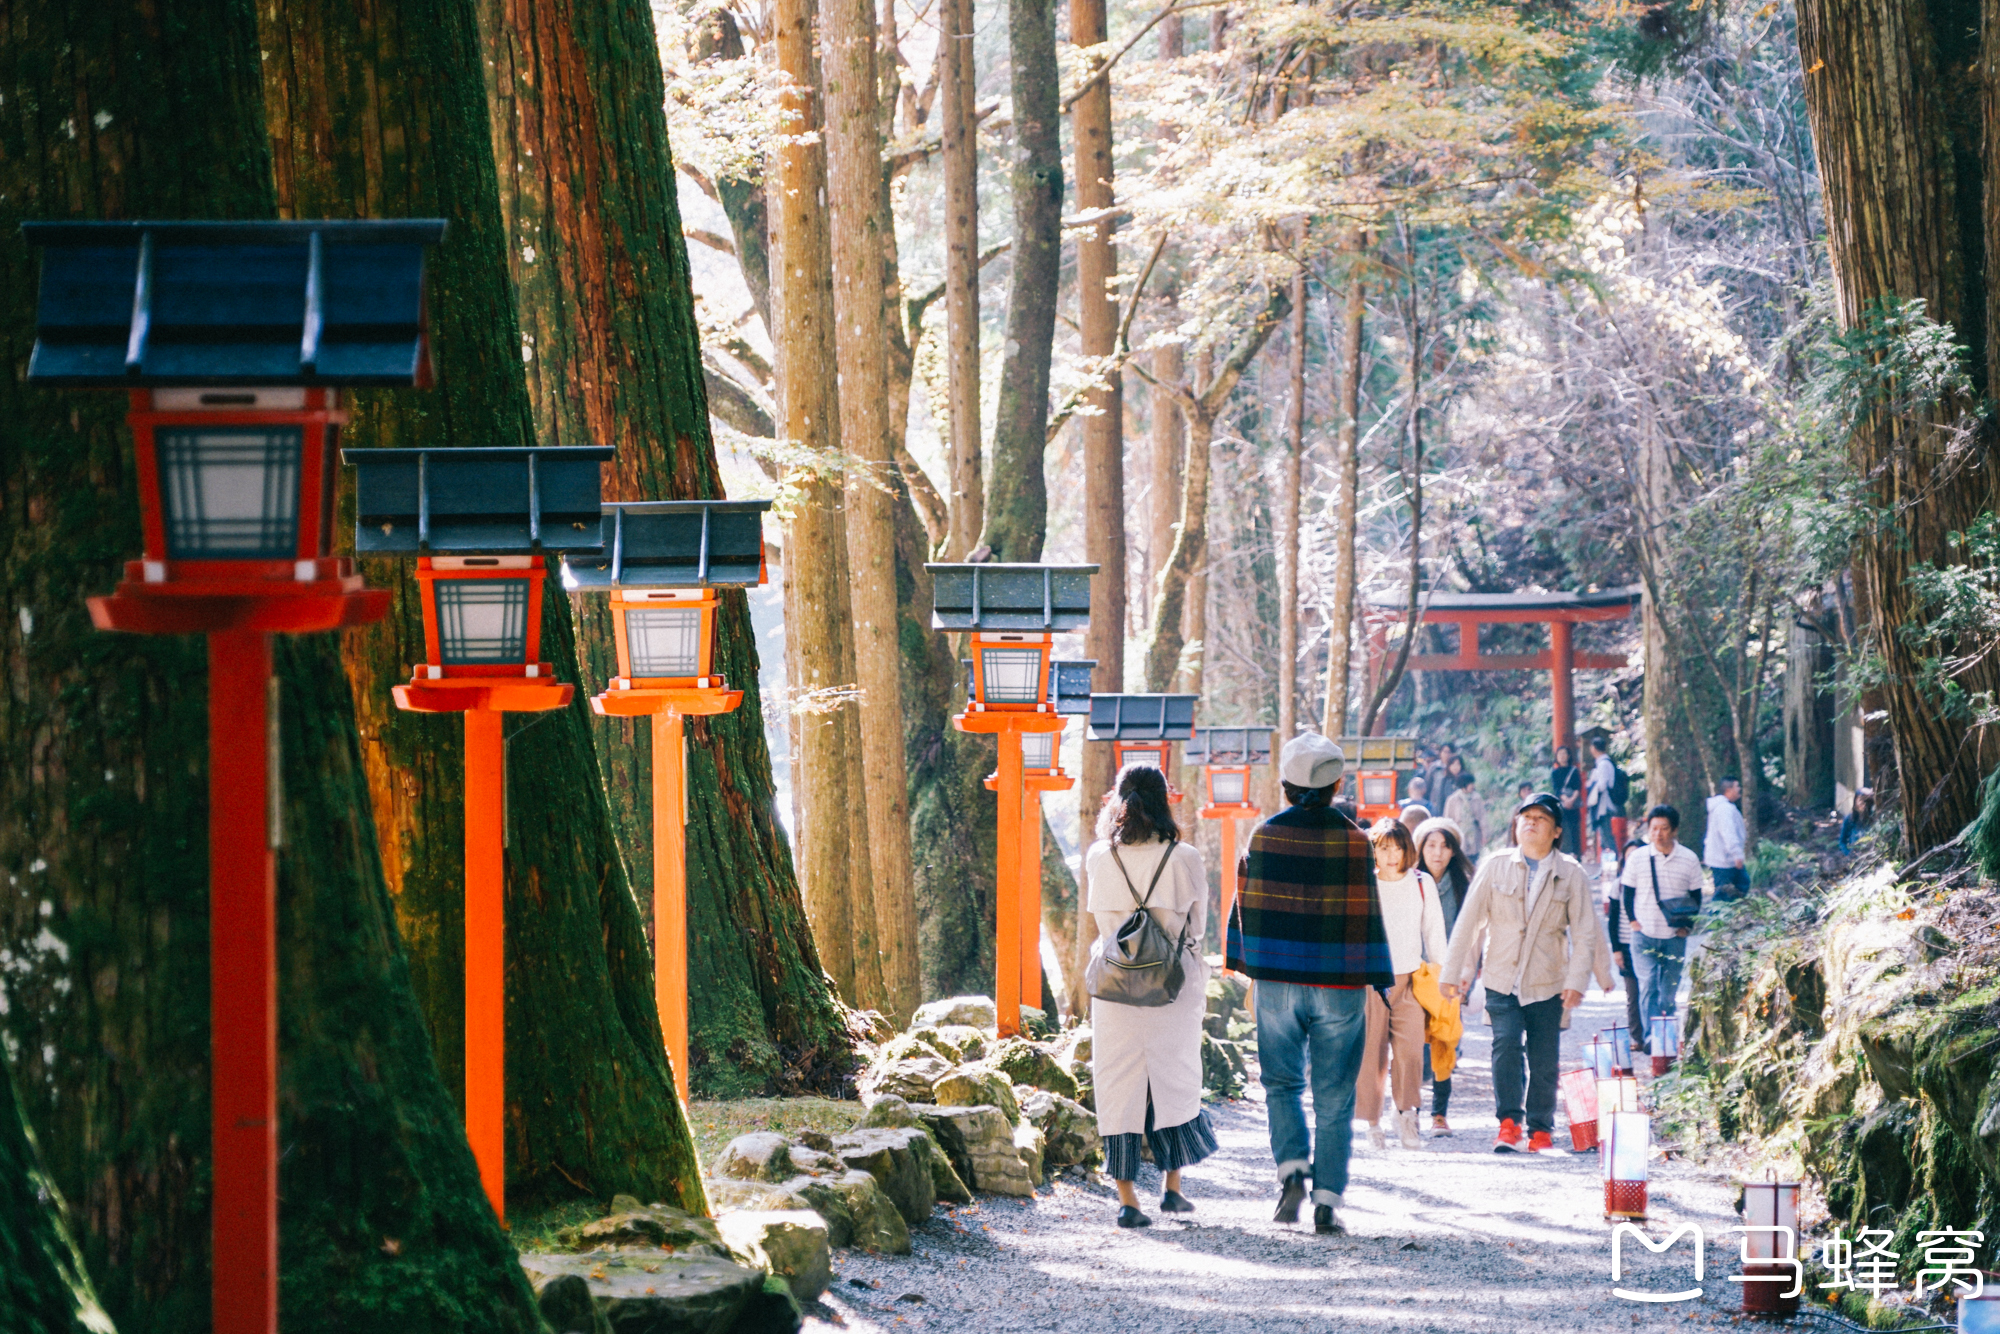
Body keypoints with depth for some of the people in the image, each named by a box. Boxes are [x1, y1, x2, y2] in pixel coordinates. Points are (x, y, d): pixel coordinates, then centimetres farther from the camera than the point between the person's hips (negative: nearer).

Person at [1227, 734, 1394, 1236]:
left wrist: (1247, 965, 17)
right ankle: (1327, 1199, 2)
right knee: (1334, 1096, 5)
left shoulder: (1265, 835, 0)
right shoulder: (1352, 840, -6)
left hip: (1277, 981, 1)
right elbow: (1365, 914, -6)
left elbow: (1249, 906, 6)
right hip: (1338, 984, -1)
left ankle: (1291, 1167, -6)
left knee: (1282, 1082, 15)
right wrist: (1380, 981, -1)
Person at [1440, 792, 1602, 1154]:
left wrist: (1576, 980, -7)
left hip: (1548, 985, 1)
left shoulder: (1571, 874, 3)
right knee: (1507, 1044, -19)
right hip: (1502, 981, -1)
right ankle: (1509, 1123, -11)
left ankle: (1541, 1131, 17)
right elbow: (1468, 921, 6)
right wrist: (1453, 971, 5)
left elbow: (1585, 932, 3)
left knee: (1544, 1062, 3)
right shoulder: (1495, 866, 3)